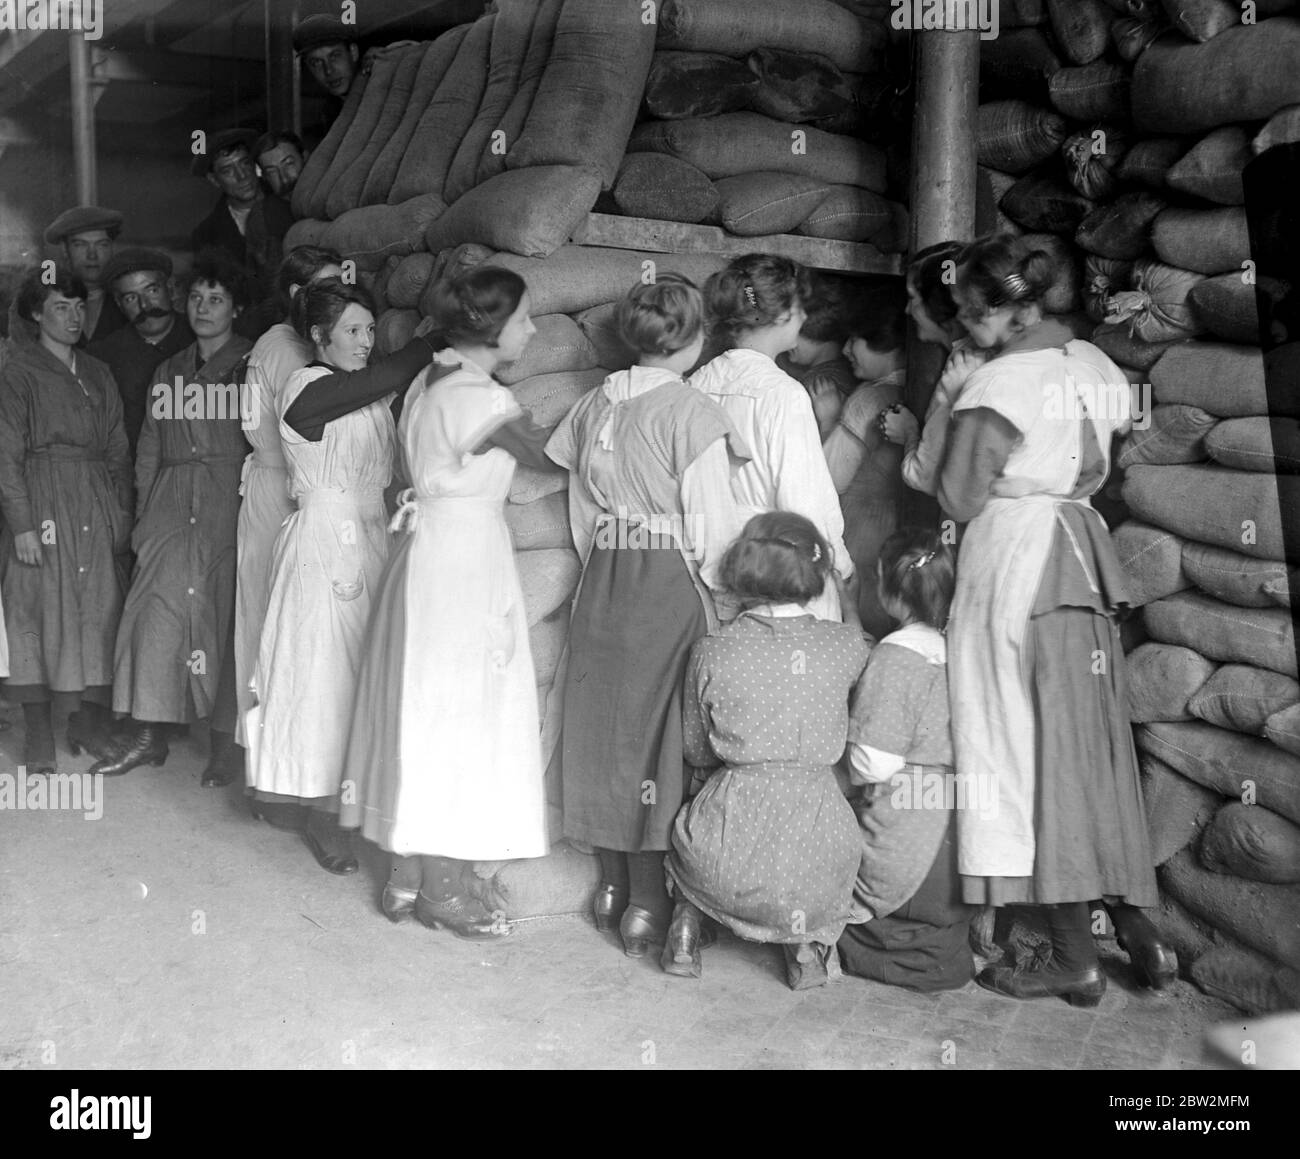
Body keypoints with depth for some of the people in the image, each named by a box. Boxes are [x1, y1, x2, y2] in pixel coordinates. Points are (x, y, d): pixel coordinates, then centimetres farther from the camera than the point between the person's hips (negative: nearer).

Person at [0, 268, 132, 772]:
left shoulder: (98, 373, 16)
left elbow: (118, 450, 15)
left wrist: (123, 513, 5)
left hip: (97, 504, 5)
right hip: (42, 499, -4)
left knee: (99, 611, 1)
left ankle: (91, 721, 11)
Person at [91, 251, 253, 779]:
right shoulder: (171, 369, 19)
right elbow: (149, 449, 19)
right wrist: (143, 513, 11)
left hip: (231, 501, -4)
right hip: (172, 503, 4)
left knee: (225, 615, -3)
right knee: (156, 608, -5)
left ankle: (225, 741, 5)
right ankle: (147, 734, 0)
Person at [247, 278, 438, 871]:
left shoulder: (368, 391, 14)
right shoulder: (307, 389, -12)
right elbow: (389, 376, -21)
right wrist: (434, 336, -14)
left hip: (371, 534, 7)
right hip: (324, 541, -7)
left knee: (363, 671, 9)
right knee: (323, 672, -1)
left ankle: (347, 797, 21)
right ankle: (318, 813, 9)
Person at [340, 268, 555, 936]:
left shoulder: (430, 382, 10)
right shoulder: (483, 398, -17)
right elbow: (551, 456, -9)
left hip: (426, 549, 9)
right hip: (465, 560, -9)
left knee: (420, 714, 13)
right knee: (457, 718, 0)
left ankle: (405, 878, 23)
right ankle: (442, 892, 11)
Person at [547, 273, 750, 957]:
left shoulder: (593, 407, 6)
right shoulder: (691, 412, -13)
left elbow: (582, 511, 12)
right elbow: (713, 526, -13)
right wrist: (715, 584, 1)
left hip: (603, 583, 6)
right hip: (671, 584, -6)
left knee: (604, 728, 13)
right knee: (659, 731, 2)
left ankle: (613, 886, 25)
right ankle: (647, 903, 8)